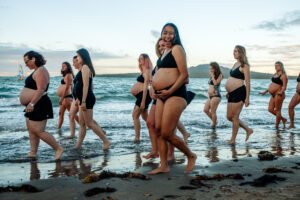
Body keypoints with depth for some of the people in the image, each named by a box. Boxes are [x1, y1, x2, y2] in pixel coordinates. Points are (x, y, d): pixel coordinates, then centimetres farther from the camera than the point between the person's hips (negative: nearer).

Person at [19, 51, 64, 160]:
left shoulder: (40, 71, -16)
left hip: (39, 105, -11)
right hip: (34, 106, 11)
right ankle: (33, 153, 17)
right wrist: (30, 104, 27)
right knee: (32, 130, 11)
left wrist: (32, 103, -32)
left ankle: (58, 149, -3)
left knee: (39, 131, -10)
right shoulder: (37, 71, 17)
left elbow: (41, 90, -26)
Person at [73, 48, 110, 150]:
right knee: (82, 123, 12)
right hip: (84, 99, 10)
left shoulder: (85, 67, -14)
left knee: (89, 123, -4)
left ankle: (106, 142, 4)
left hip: (87, 99, -10)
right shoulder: (84, 68, 17)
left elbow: (86, 85, -21)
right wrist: (79, 99, 23)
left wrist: (83, 101, -24)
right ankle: (78, 145, 18)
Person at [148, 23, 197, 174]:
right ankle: (163, 166, 15)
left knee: (167, 134, -10)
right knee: (159, 130, 6)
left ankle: (191, 156, 12)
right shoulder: (165, 51, 18)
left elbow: (184, 74, -15)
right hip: (162, 95, 9)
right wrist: (156, 88, 9)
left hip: (175, 94, -9)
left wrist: (170, 91, -18)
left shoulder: (177, 49, -7)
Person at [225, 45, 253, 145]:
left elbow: (248, 82, -11)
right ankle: (248, 130, 26)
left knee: (234, 117, -3)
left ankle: (233, 139, 8)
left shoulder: (244, 66, -8)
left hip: (239, 93, -9)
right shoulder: (235, 64, 17)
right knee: (229, 117, 12)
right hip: (232, 94, 9)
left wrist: (247, 98, -15)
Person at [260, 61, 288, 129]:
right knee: (271, 109, 9)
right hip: (273, 95, 9)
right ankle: (283, 119, 23)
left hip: (278, 95, -9)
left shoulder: (283, 75, -9)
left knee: (277, 110, -3)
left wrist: (281, 92, -36)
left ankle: (277, 125, 5)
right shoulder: (275, 74, 16)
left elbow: (284, 86, -17)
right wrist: (265, 91, 24)